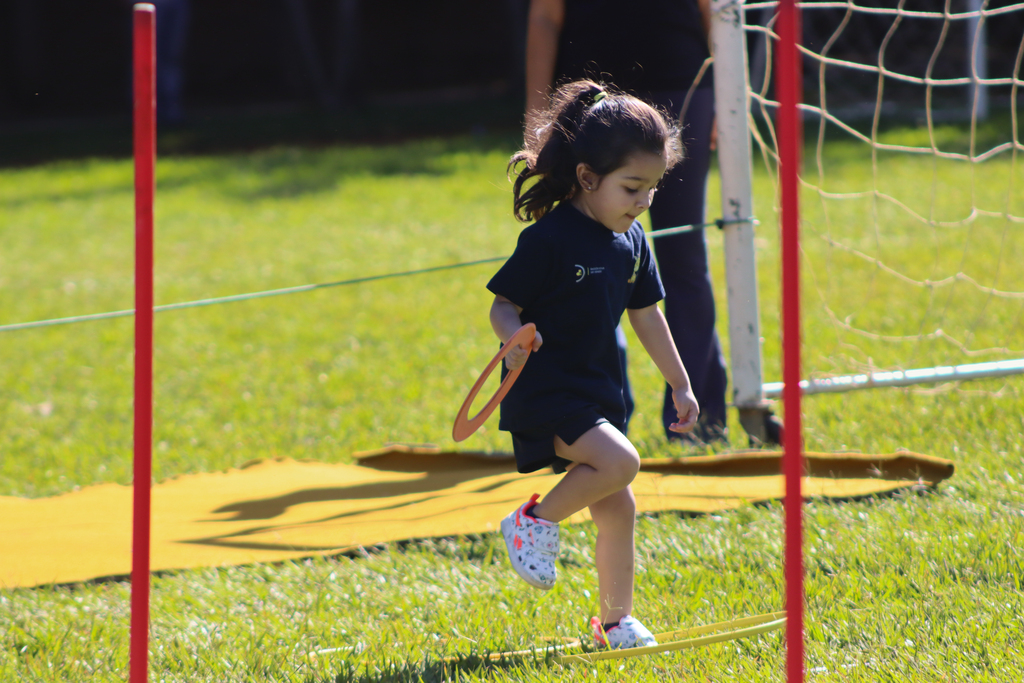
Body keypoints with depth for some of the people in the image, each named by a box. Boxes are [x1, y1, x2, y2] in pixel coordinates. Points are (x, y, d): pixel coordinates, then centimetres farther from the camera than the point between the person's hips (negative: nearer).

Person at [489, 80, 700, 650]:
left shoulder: (631, 241, 7)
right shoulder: (549, 239, -17)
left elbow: (647, 315, 18)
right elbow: (504, 305, -14)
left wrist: (681, 384, 22)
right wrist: (514, 337, -36)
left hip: (599, 395, 8)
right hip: (545, 391, -8)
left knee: (618, 508, 9)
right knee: (619, 462, -27)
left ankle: (616, 620, 23)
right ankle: (536, 521, -5)